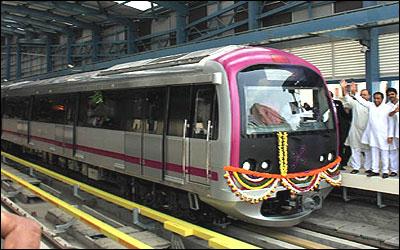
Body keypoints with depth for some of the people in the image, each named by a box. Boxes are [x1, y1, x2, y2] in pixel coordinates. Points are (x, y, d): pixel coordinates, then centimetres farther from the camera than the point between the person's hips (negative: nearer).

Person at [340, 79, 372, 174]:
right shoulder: (355, 103, 2)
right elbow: (348, 98, -11)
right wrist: (343, 88, -27)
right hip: (356, 130, 0)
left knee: (368, 150, 6)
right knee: (355, 150, 5)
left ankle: (368, 168, 15)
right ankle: (356, 167, 12)